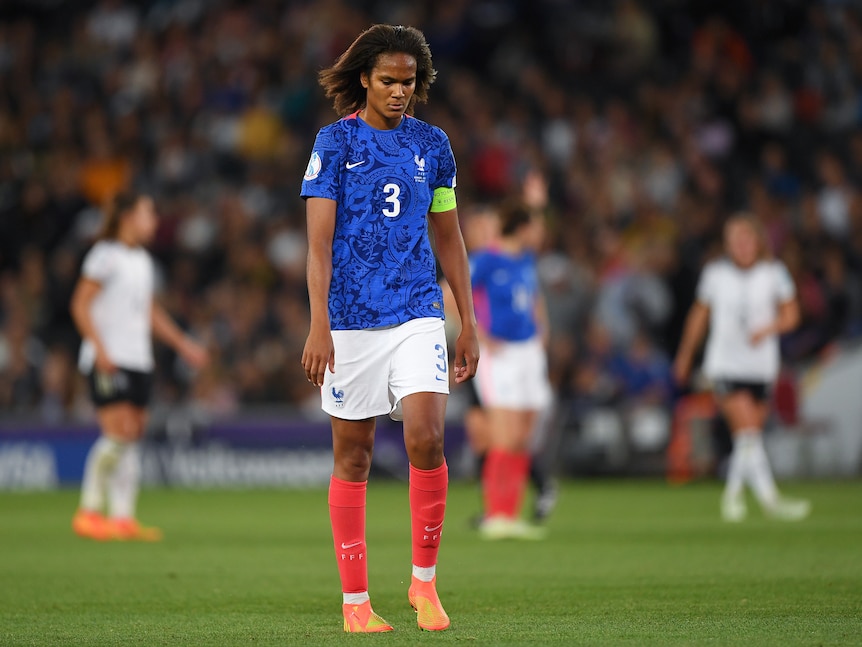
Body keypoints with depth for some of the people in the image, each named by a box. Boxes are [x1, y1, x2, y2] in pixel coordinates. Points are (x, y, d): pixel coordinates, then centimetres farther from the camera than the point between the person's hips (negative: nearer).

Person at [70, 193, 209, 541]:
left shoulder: (142, 260, 18)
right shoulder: (106, 254, -6)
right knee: (120, 433, -15)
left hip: (139, 361, 8)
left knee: (133, 435, 3)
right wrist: (100, 348, -19)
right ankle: (89, 511, -7)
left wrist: (183, 343, 25)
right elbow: (80, 305, -9)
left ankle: (123, 517, 5)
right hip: (109, 361, -8)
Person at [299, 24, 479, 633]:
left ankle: (425, 579, 0)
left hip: (418, 314, 2)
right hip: (351, 320, -2)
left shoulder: (432, 143, 10)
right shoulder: (335, 141, 0)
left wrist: (469, 322, 13)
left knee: (427, 437, -16)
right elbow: (319, 239, -5)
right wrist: (319, 325, -14)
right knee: (353, 457, 3)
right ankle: (355, 600, 11)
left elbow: (448, 236, 16)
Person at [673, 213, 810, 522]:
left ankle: (733, 494, 31)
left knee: (748, 436, 9)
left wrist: (770, 328, -15)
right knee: (748, 430, -17)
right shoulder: (715, 273, -1)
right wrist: (685, 356, 22)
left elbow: (791, 314, 6)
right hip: (725, 366, -2)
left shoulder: (774, 272, 0)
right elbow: (699, 314, 13)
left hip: (761, 368, 2)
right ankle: (769, 499, -20)